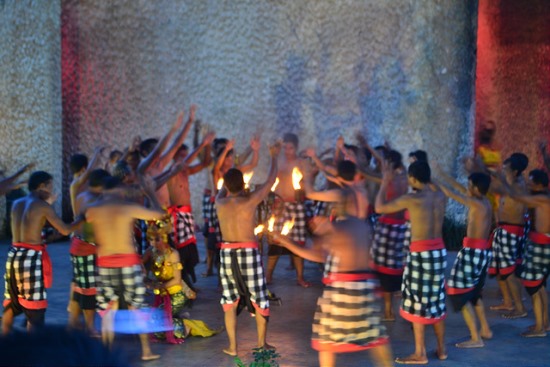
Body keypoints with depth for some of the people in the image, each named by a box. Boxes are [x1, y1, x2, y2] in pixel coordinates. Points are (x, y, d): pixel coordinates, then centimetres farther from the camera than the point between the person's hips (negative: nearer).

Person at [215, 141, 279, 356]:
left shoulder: (220, 202, -1)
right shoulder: (250, 201, -12)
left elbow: (223, 188, 24)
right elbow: (271, 181, 0)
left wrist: (232, 175, 37)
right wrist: (274, 156, 14)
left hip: (227, 253, 3)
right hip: (248, 252, -3)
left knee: (230, 301, 14)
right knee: (259, 298, 12)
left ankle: (232, 346, 15)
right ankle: (262, 343, 18)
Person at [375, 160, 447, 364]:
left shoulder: (412, 198, -14)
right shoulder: (440, 196, 4)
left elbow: (379, 207, -5)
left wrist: (385, 181, 5)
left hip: (420, 253, -7)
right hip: (439, 251, 7)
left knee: (417, 303, 3)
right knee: (436, 301, 17)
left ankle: (420, 353, 7)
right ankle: (441, 349, 24)